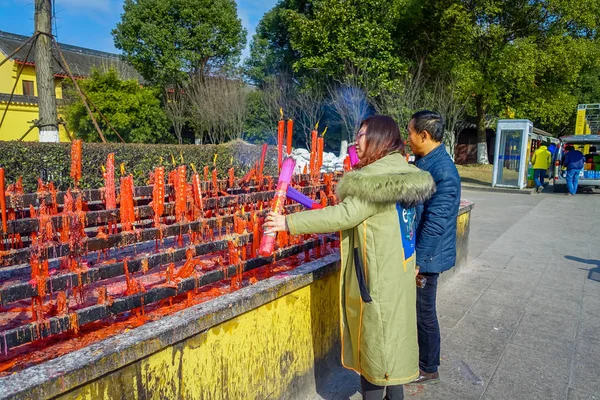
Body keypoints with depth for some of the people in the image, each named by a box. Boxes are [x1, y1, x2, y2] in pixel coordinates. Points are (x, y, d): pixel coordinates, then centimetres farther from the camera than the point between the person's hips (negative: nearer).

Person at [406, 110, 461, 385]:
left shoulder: (443, 171, -23)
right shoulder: (423, 163, 6)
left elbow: (435, 223, -25)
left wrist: (417, 260, -22)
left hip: (426, 257, -9)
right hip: (414, 252, 9)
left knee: (423, 313, 7)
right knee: (413, 309, 21)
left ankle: (428, 369, 27)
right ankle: (418, 356, 40)